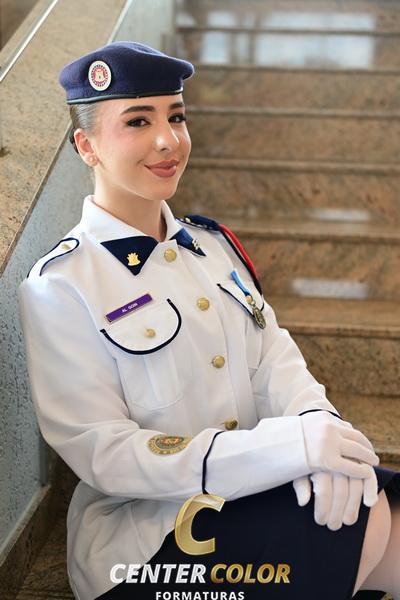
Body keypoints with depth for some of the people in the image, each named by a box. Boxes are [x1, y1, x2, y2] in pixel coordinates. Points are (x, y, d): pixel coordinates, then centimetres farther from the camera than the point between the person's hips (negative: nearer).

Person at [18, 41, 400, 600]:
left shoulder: (211, 243, 9)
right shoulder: (60, 285, -11)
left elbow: (273, 356, 4)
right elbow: (101, 453, -16)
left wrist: (314, 423, -20)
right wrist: (283, 447, -27)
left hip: (258, 493, 6)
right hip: (148, 531, -6)